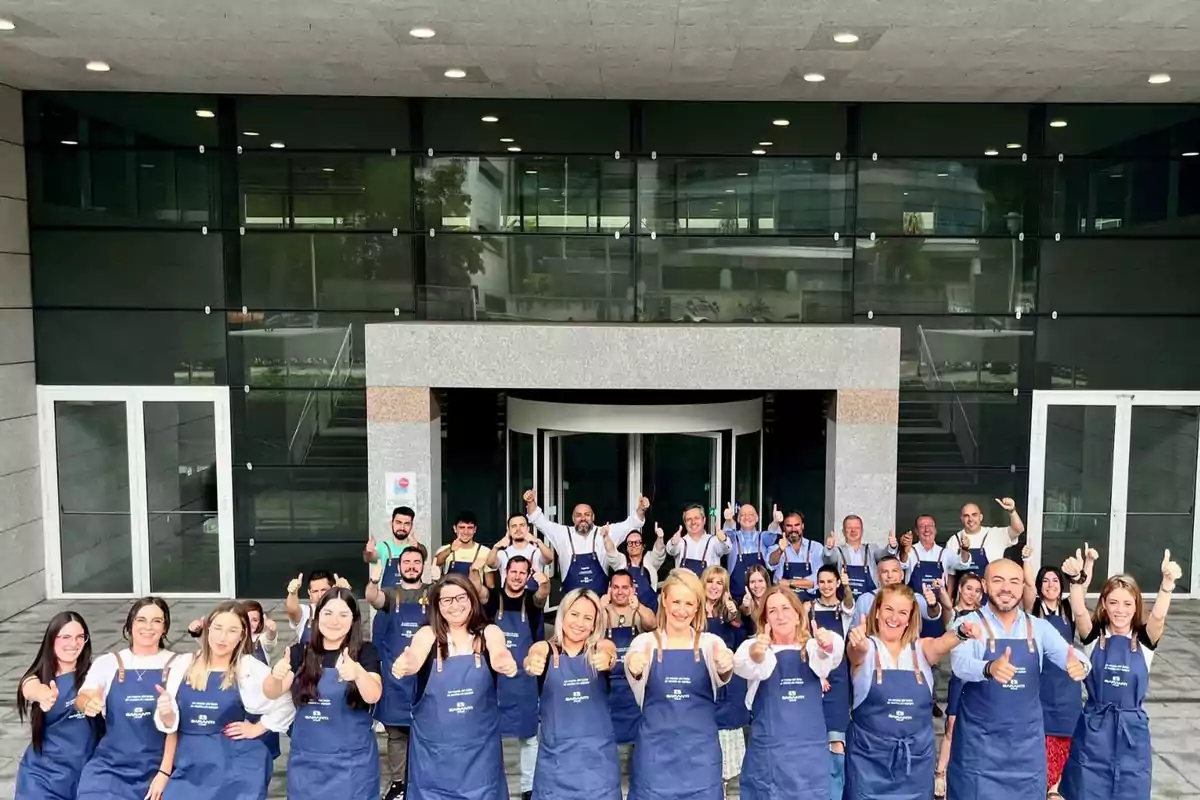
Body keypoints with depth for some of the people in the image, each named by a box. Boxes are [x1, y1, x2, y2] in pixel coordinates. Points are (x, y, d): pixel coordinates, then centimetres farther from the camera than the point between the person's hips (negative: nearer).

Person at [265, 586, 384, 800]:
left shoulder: (365, 652, -5)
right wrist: (276, 675, -30)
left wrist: (358, 673, -41)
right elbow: (272, 693, -7)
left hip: (352, 762, -2)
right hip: (305, 760, 2)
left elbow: (373, 696, -20)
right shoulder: (300, 652, 3)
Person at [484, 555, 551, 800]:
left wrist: (544, 584, -49)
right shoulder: (493, 598, -1)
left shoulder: (531, 600, -3)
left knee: (529, 735, 8)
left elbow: (542, 596, -25)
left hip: (524, 680, 0)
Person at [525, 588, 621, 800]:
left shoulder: (602, 647, 0)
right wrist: (531, 663, -47)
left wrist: (608, 660, -46)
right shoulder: (546, 649, -1)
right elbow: (533, 656, -23)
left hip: (597, 754, 1)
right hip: (556, 754, 0)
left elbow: (610, 656, -22)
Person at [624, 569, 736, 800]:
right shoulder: (645, 641, -1)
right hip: (656, 750, -1)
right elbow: (634, 678, -20)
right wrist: (634, 669, -44)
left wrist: (725, 668, -42)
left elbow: (721, 679, -18)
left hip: (700, 750, 1)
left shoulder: (711, 642, 1)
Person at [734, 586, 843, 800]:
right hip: (768, 750, -1)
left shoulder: (812, 646, 3)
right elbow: (742, 666, -25)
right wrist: (755, 655, -48)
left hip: (811, 749, 1)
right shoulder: (752, 646, -1)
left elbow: (825, 662, -21)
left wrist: (827, 647, -45)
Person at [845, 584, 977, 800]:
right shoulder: (865, 648, -3)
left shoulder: (921, 649, 4)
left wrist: (960, 633, -40)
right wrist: (857, 644, -50)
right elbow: (856, 651, -26)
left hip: (916, 757, 3)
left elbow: (942, 644, -17)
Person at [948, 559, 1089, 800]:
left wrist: (1079, 665, -35)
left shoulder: (1039, 627, 4)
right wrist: (989, 668, -47)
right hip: (979, 742, -3)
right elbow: (960, 663, -26)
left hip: (1027, 742, 3)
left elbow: (1068, 655, -11)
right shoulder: (969, 624, -8)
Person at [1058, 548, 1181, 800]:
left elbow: (1158, 615, -22)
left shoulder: (1144, 640, -1)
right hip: (1094, 729, -1)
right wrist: (1076, 579, -43)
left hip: (1132, 731, 1)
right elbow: (1079, 612, -23)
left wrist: (1168, 581, -41)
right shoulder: (1094, 636, -3)